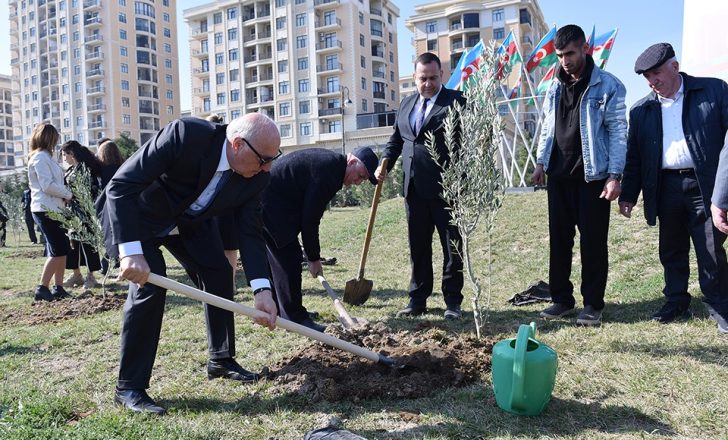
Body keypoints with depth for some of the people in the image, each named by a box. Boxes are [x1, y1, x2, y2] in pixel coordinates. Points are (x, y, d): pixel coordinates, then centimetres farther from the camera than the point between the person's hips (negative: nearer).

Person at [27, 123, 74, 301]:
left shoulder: (44, 156, 19)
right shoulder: (41, 157, -12)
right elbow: (48, 186, -20)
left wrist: (64, 195, 3)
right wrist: (68, 194, -7)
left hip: (51, 209, 10)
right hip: (46, 210, -10)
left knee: (61, 249, 9)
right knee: (58, 251, -7)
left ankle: (58, 288, 12)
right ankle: (42, 289, -1)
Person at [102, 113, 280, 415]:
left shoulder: (256, 176, -21)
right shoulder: (184, 135, -38)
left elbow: (250, 232, -17)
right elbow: (120, 186, -35)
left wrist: (262, 289, -30)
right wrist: (131, 251, -44)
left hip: (189, 220, 6)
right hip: (136, 213, -6)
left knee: (219, 275, 1)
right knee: (150, 283, -20)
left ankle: (221, 360, 20)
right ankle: (129, 387, -6)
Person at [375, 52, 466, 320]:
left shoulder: (455, 101, -2)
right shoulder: (406, 104, 16)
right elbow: (396, 138, 23)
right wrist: (385, 164, 7)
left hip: (446, 187, -5)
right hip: (414, 187, 6)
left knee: (452, 246, 4)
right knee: (418, 246, 12)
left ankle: (452, 301, 16)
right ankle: (418, 300, 23)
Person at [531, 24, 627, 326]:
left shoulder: (608, 85, -4)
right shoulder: (554, 87, 11)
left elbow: (617, 132, -6)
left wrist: (614, 175, -12)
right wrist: (541, 162, 8)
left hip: (592, 177, -5)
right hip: (559, 176, 5)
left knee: (593, 242, 1)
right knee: (559, 240, 8)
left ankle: (593, 304, 12)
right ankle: (562, 299, 19)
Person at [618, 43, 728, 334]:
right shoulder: (641, 111, 10)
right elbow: (634, 157, 11)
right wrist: (628, 195, 5)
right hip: (665, 188, 3)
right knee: (671, 252, 12)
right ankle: (676, 303, 26)